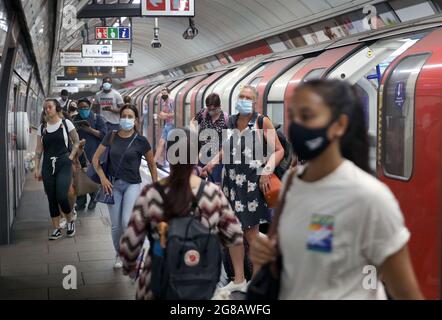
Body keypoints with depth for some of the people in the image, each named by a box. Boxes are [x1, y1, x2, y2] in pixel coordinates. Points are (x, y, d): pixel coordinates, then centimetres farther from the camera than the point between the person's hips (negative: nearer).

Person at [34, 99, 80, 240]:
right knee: (51, 198, 4)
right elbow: (39, 149, 10)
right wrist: (37, 168, 5)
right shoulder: (42, 127, 8)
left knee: (62, 196, -14)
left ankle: (70, 221, 13)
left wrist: (70, 157, -3)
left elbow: (76, 142, 8)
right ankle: (56, 229, 13)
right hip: (48, 166, 3)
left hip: (64, 165, -3)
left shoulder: (66, 123, 0)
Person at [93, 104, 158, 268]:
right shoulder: (111, 136, 1)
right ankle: (119, 254, 28)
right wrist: (103, 178, -8)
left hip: (132, 185, -2)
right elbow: (96, 158, 4)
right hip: (113, 185, 3)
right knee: (116, 226, 4)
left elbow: (152, 165, 5)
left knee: (127, 222, -19)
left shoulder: (141, 141, -5)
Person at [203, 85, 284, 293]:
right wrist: (212, 163, 8)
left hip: (252, 182, -5)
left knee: (251, 233, -1)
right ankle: (238, 280, 22)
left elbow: (278, 150, -5)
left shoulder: (262, 122, -4)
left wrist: (267, 171, -17)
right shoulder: (231, 122, 10)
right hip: (231, 181, 5)